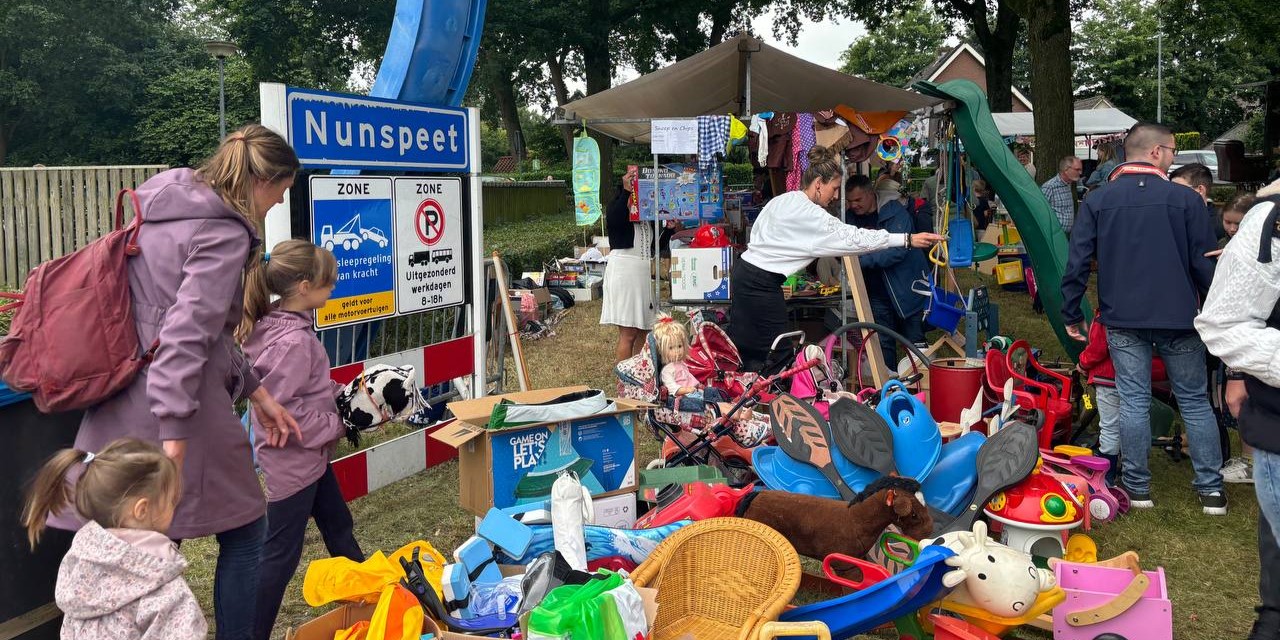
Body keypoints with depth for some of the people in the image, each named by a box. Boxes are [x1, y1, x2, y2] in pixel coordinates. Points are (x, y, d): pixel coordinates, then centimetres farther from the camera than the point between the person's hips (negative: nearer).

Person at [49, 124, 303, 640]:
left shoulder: (161, 208, 15)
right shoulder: (224, 234, -13)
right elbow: (186, 337, -23)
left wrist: (254, 390, 20)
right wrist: (174, 439, -24)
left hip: (118, 410, 8)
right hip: (180, 408, -8)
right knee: (244, 535, 11)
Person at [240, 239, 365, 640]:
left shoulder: (281, 325, 3)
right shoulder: (293, 341, -27)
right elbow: (280, 410, -27)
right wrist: (335, 426, -17)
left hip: (308, 456, 10)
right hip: (293, 460, -10)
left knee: (338, 524, 23)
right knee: (281, 554, 0)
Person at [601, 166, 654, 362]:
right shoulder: (617, 206, -1)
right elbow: (613, 221, -25)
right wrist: (626, 191, -23)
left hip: (646, 272, 7)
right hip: (624, 270, -6)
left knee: (643, 331, 9)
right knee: (628, 333, -8)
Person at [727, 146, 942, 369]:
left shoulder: (782, 200, 12)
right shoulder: (810, 215, -15)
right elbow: (854, 238, -18)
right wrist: (908, 239, -17)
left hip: (745, 269, 9)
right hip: (762, 283, -9)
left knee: (744, 347, 11)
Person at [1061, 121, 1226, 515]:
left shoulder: (1097, 201, 0)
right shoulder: (1185, 199, -6)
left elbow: (1078, 261, -2)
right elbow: (1205, 263, -3)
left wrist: (1071, 313, 6)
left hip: (1123, 320, 1)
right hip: (1179, 319, -1)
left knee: (1134, 401, 7)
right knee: (1195, 401, 10)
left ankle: (1137, 487, 13)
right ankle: (1211, 489, 16)